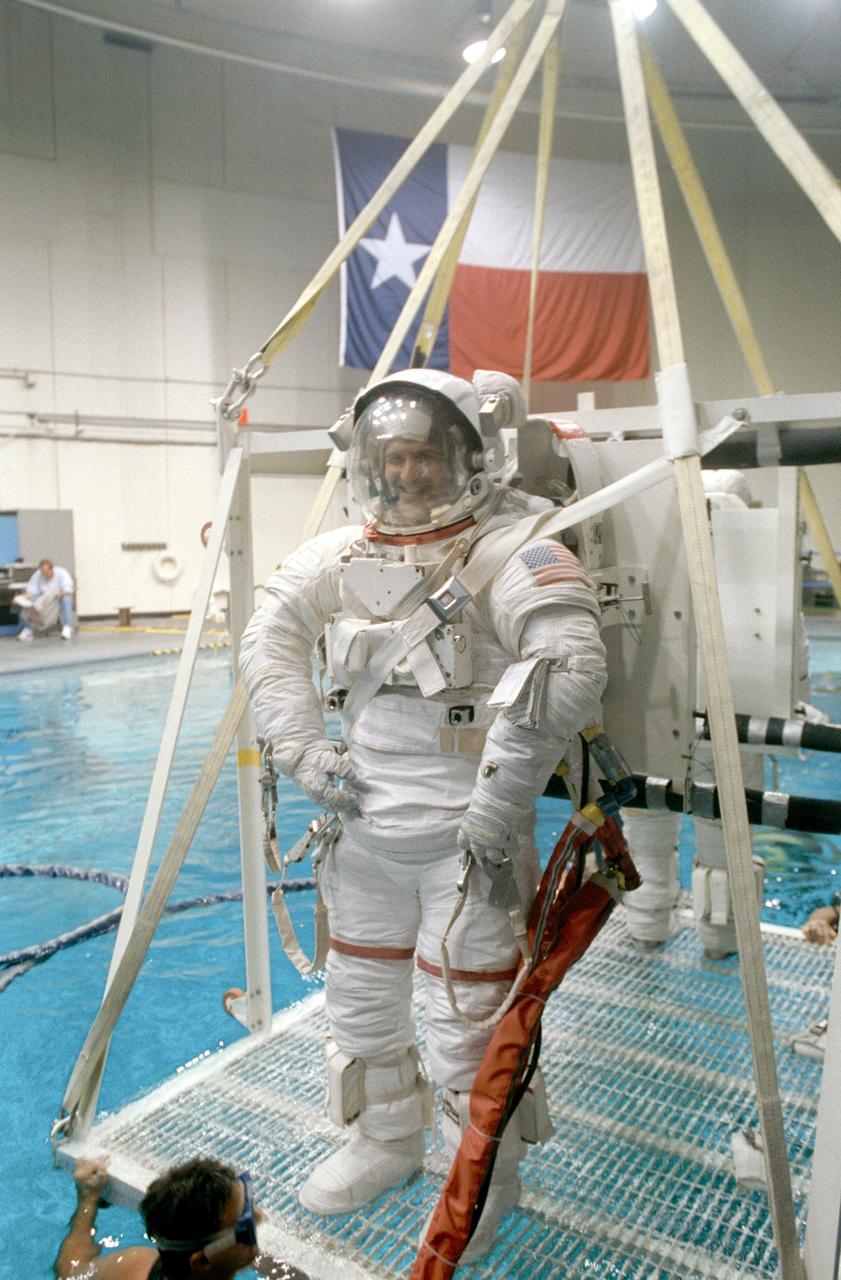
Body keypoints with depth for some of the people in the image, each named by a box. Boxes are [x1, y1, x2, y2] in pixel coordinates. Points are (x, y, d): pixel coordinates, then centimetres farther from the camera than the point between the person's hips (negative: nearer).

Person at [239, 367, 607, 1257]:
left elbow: (569, 671, -28)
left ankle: (483, 1182, 35)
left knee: (467, 1023, 6)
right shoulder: (341, 556, 5)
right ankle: (386, 1138, 48)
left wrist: (496, 815, -25)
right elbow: (268, 638, 9)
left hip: (463, 835, -6)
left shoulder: (510, 550, -16)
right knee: (359, 999, 22)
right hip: (364, 825, 7)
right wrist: (303, 750, -2)